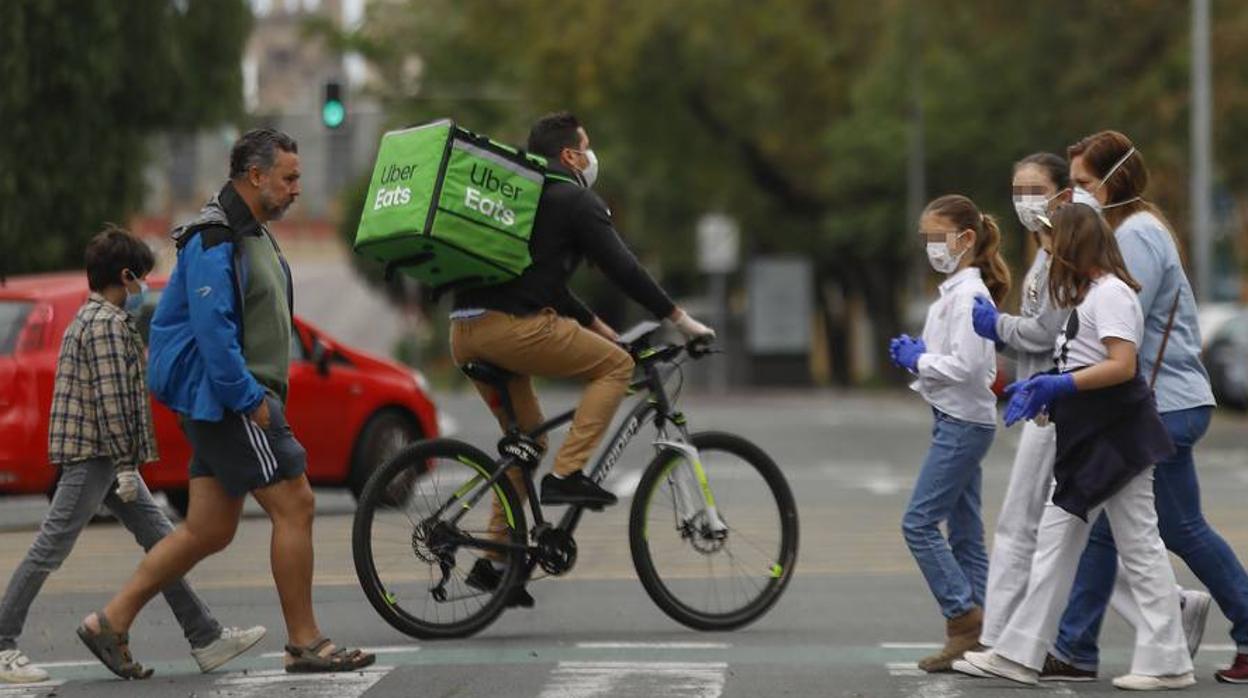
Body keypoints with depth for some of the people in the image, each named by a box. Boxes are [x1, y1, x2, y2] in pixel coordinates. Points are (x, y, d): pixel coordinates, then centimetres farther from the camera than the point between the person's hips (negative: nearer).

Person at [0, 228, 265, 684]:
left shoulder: (90, 318, 18)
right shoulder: (108, 323, -14)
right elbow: (112, 399, -20)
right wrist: (125, 465, -19)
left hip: (101, 459, 11)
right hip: (95, 455, -11)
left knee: (160, 540, 9)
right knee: (50, 549, -7)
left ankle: (206, 639, 10)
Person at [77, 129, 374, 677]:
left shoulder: (253, 236, 18)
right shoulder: (216, 241, -15)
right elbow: (213, 331, -22)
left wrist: (257, 397, 19)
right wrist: (250, 399, -22)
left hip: (233, 402, 10)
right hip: (227, 400, -10)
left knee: (208, 531, 9)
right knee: (294, 505, -8)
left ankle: (111, 622, 12)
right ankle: (305, 645, -2)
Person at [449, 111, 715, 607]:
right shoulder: (575, 199, 2)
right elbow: (622, 268, -3)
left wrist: (594, 324, 35)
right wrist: (680, 319, 4)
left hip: (465, 333, 9)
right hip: (513, 327, -9)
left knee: (526, 440, 20)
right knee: (616, 365, 6)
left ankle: (495, 561, 17)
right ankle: (566, 474, -6)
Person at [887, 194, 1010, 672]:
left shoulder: (969, 295, -15)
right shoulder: (955, 291, 16)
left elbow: (964, 365, -23)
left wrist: (918, 359, -12)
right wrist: (915, 356, 5)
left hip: (964, 424, -10)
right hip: (959, 421, 10)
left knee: (919, 522, -10)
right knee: (964, 532, 8)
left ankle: (963, 616, -7)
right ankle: (976, 634, 9)